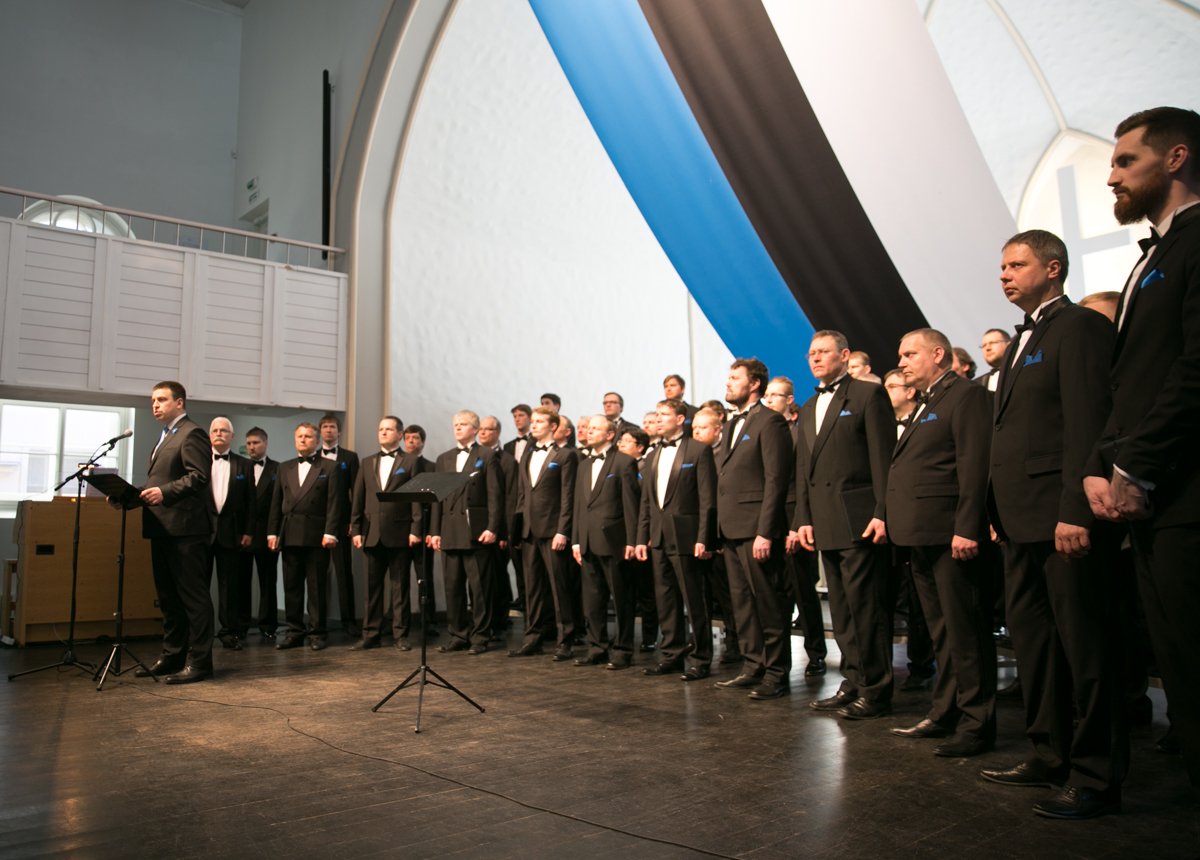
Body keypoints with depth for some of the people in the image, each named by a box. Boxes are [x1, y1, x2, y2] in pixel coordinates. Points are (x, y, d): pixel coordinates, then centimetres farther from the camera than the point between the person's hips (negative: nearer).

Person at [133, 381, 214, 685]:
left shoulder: (192, 434, -8)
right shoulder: (165, 437, 22)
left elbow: (198, 477, -17)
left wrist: (164, 492, -26)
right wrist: (138, 494, 8)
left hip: (185, 528, -10)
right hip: (162, 529, 10)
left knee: (193, 596, -5)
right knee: (168, 597, 15)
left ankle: (198, 661, -1)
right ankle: (172, 656, 24)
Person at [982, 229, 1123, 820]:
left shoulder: (1078, 327, -8)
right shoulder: (1023, 341, 20)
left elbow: (1086, 426, -17)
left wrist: (1075, 512, -23)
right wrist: (1000, 512, 15)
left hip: (1062, 517, -10)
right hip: (1022, 521, 10)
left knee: (1083, 644, -2)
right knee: (1030, 638, 14)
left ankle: (1095, 778, 8)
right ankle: (1049, 756, 25)